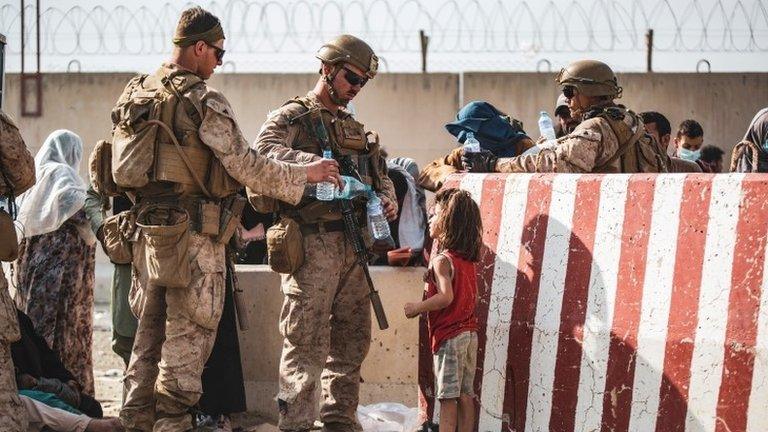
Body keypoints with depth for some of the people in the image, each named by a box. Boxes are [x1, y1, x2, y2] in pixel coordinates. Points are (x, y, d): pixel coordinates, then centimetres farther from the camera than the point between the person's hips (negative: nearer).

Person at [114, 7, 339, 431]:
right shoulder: (203, 101, -13)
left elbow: (119, 167, 17)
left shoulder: (133, 95, 10)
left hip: (146, 229, 7)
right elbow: (245, 165, -14)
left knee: (149, 329, 13)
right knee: (188, 333, -2)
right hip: (192, 233, -7)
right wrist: (306, 174, -5)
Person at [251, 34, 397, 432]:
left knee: (352, 339, 12)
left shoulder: (355, 129, 23)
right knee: (306, 342, -10)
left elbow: (381, 172, 27)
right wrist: (312, 164, -33)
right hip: (312, 245, -8)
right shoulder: (292, 118, -1)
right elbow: (264, 151, -20)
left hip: (352, 247, 8)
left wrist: (387, 198, 4)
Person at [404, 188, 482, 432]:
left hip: (448, 335, -8)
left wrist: (416, 308, -13)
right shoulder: (468, 260, 11)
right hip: (469, 332, 8)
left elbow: (445, 296, -24)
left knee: (448, 397, -6)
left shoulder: (442, 260, -13)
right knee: (465, 395, 9)